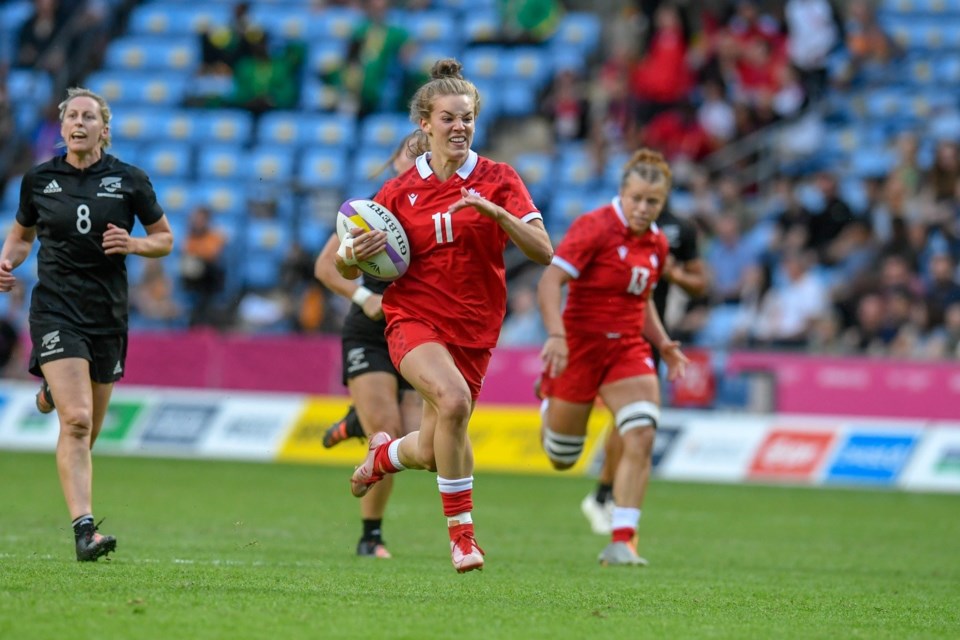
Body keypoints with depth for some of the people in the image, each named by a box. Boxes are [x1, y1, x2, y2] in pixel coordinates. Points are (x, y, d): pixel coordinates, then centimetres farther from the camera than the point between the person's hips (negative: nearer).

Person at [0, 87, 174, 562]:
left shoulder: (129, 181, 0)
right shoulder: (39, 180, 2)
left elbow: (165, 238, 9)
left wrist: (134, 244, -12)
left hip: (107, 316, 2)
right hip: (56, 311, -2)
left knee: (87, 432, 13)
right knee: (76, 421, -18)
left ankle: (53, 394, 49)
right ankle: (84, 528, -21)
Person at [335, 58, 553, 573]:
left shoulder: (498, 181, -1)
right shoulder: (401, 191, 2)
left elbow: (543, 251, -12)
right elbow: (347, 269, 9)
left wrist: (493, 211, -26)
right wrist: (353, 255, -16)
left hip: (474, 330, 2)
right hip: (414, 318, -2)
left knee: (433, 451, 7)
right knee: (453, 399, -32)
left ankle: (385, 453, 46)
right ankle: (461, 530, -19)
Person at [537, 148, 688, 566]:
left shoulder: (658, 244, 5)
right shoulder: (595, 227, -16)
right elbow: (550, 281, -22)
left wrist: (663, 344, 6)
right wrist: (556, 334, -36)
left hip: (627, 348, 5)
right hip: (579, 344, -5)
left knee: (641, 436, -19)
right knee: (562, 459, 10)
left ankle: (622, 542, -16)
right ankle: (548, 403, 47)